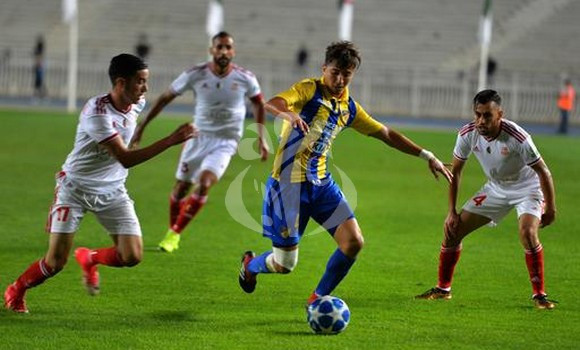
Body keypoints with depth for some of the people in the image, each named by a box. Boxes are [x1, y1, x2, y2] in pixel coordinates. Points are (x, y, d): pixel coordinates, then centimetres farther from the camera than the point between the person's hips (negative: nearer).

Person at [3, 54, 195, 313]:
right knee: (56, 262, -6)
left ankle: (89, 259, 22)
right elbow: (125, 158, -35)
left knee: (132, 256, -10)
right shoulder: (97, 113, -29)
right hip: (75, 187, -6)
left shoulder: (137, 104, -6)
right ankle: (16, 291, 23)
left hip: (111, 191, 6)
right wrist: (171, 141, -40)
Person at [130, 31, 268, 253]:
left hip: (225, 142, -1)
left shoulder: (245, 79, -11)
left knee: (204, 185, -21)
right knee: (181, 188, 6)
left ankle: (174, 234, -9)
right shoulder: (196, 75, -12)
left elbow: (258, 104, 9)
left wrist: (261, 139, 5)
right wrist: (142, 126, 2)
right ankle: (172, 232, 31)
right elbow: (166, 98, 0)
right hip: (198, 137, 2)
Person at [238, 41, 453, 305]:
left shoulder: (349, 108, 11)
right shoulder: (309, 89, -8)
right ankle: (250, 264, 35)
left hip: (321, 183, 6)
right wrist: (289, 114, -48)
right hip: (289, 182, -6)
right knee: (284, 264, -2)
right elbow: (270, 105, -24)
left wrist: (427, 156, 16)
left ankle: (317, 300, 8)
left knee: (353, 242, -11)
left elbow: (386, 134, 20)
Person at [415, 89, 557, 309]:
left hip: (527, 188, -5)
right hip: (495, 188, 5)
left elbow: (543, 172, -21)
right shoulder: (468, 134, -18)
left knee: (528, 233, -31)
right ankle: (443, 289, 16)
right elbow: (455, 171, -2)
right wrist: (452, 212, -2)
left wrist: (550, 209, -14)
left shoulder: (517, 138, -33)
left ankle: (539, 295, -17)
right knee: (453, 230, -1)